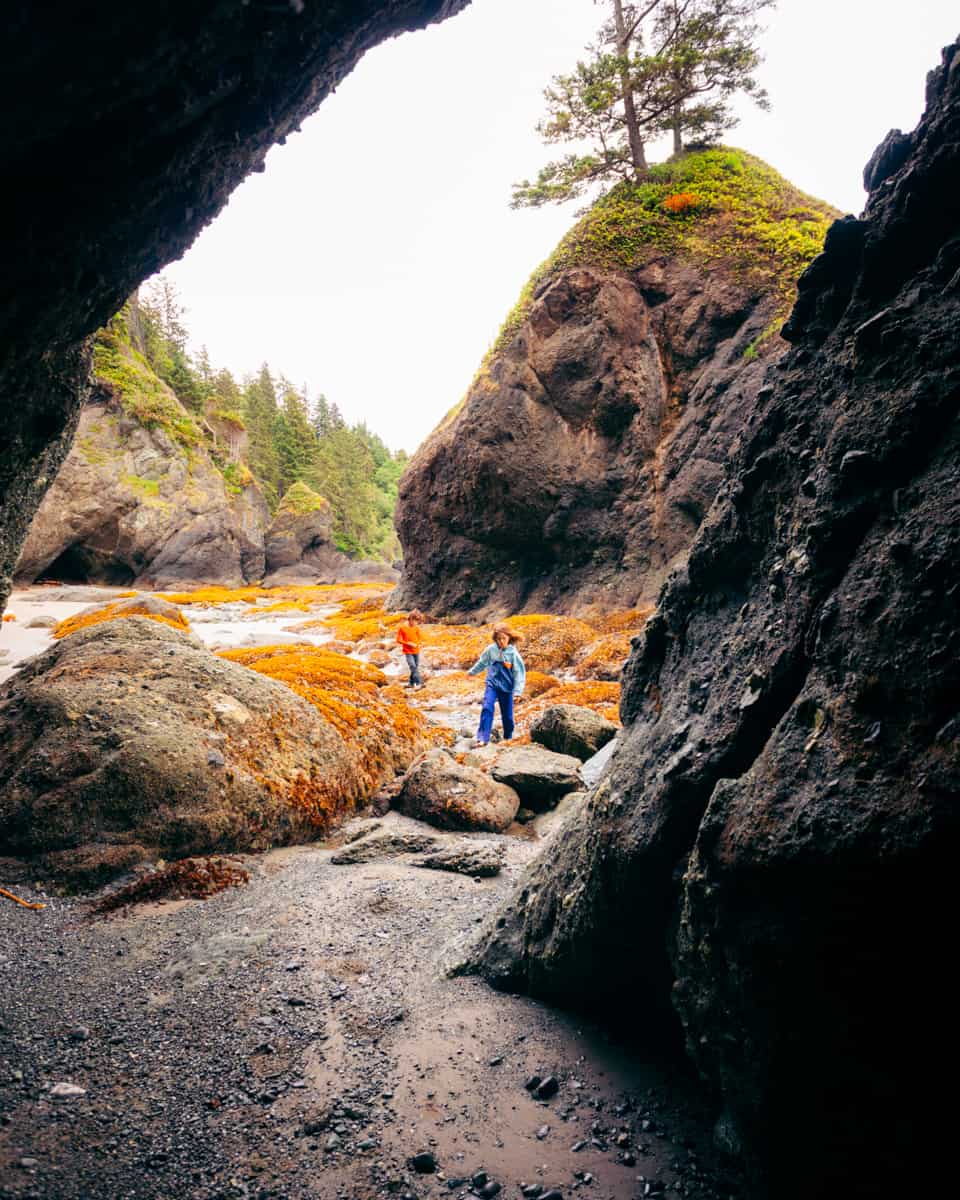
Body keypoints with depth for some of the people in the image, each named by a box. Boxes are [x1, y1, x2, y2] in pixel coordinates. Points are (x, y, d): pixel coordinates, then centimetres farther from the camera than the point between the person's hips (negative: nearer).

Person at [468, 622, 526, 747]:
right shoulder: (491, 649, -6)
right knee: (487, 708, -16)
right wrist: (472, 671, 26)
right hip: (492, 684, 1)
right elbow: (482, 662, 13)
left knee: (507, 714, 9)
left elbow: (519, 672, -10)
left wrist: (517, 691, -14)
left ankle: (507, 737, 32)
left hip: (506, 687, -1)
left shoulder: (513, 653, -13)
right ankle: (482, 738, -17)